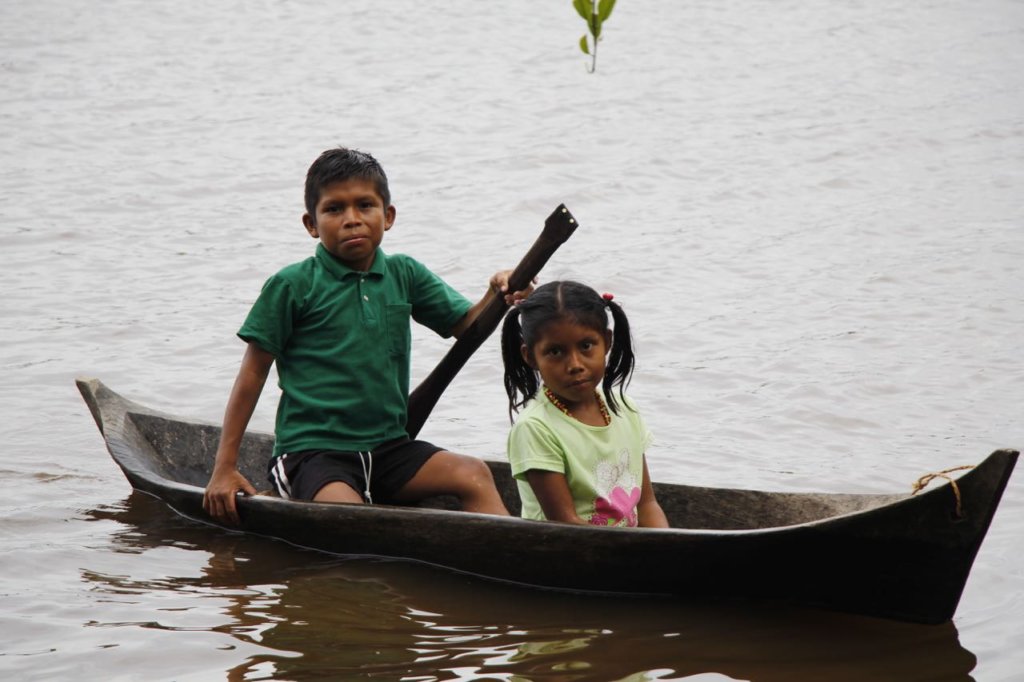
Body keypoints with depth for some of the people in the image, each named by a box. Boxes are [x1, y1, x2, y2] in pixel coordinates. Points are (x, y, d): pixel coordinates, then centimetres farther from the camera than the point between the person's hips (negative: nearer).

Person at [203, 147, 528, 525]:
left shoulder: (404, 275, 10)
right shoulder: (292, 286, -4)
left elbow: (464, 324, 16)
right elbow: (253, 374, -1)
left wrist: (498, 296, -9)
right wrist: (224, 467, -2)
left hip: (388, 446, 5)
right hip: (311, 450, -5)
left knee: (474, 474, -18)